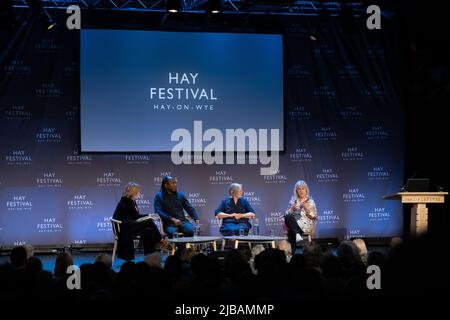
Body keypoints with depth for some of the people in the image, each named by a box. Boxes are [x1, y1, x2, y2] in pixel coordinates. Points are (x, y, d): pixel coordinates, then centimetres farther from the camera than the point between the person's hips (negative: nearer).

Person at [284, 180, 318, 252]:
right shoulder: (293, 200, 18)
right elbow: (287, 214, 12)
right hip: (293, 222, 3)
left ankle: (293, 252, -34)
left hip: (306, 225, -3)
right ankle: (297, 235, -38)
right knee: (287, 217, -35)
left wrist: (307, 208, -12)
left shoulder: (310, 201, 9)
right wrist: (292, 208, -6)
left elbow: (313, 216, 2)